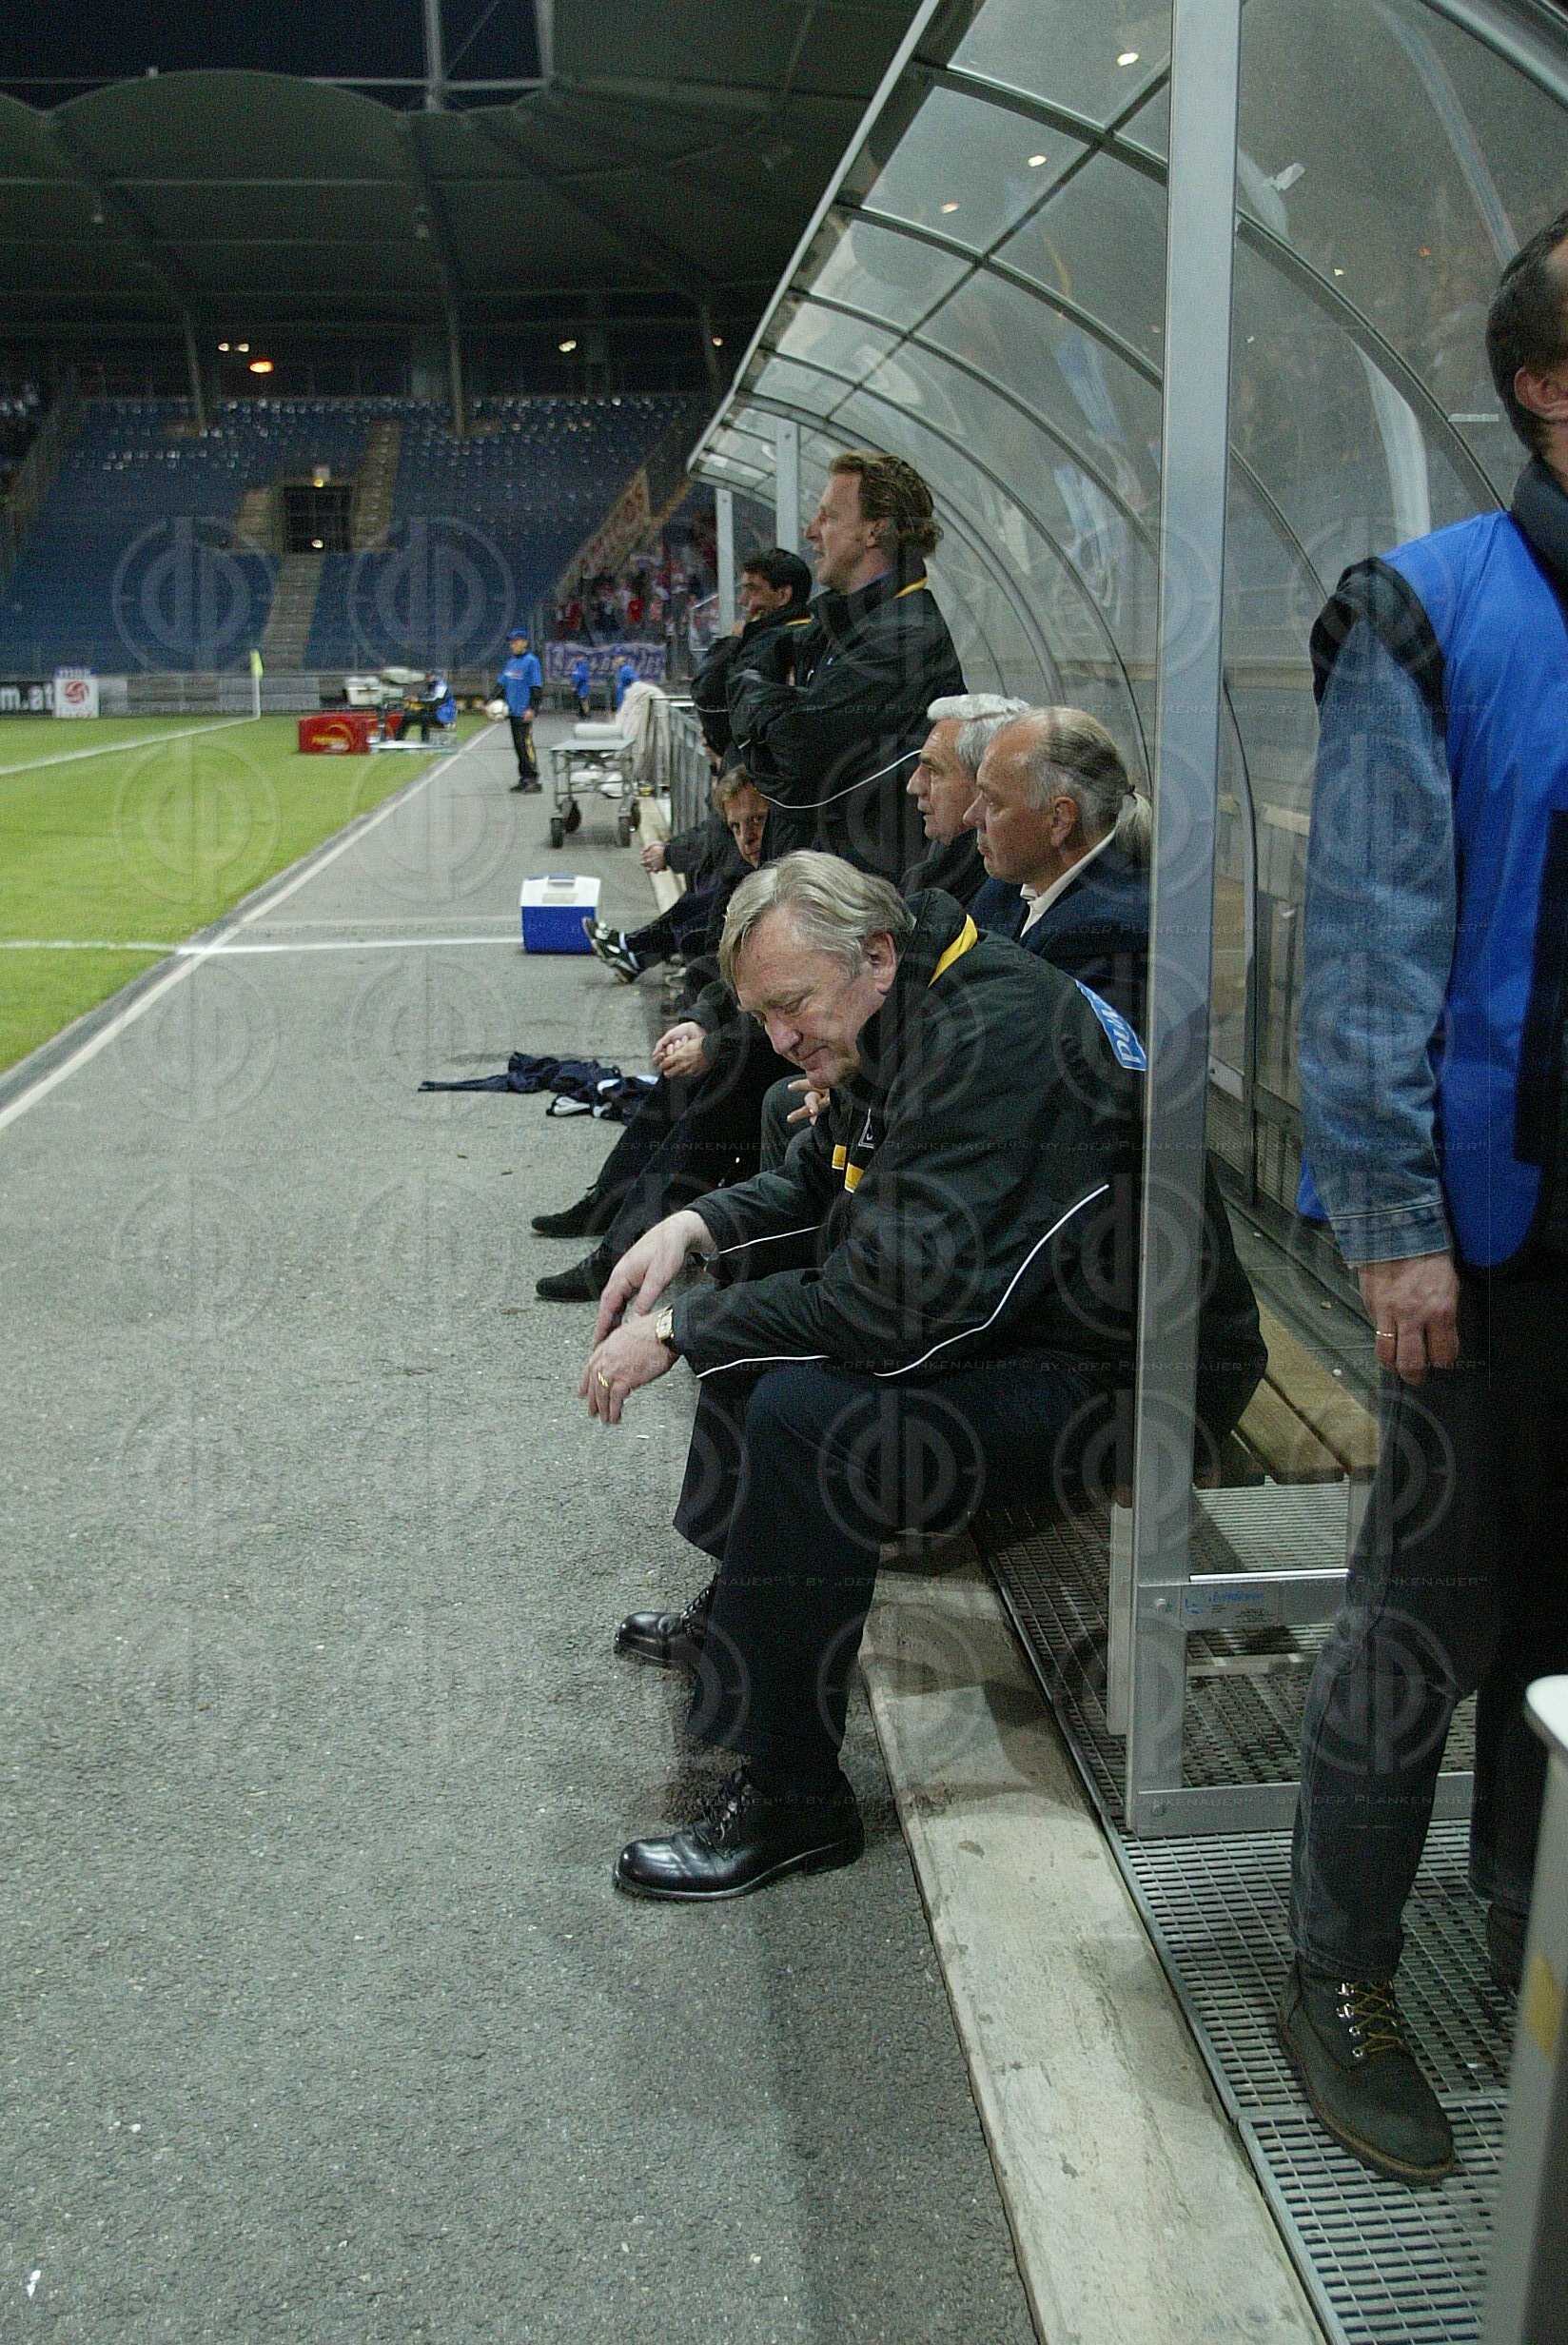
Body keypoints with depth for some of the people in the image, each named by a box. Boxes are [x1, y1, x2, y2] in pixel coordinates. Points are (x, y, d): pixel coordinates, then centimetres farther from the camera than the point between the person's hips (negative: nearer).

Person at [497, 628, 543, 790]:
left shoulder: (531, 661, -7)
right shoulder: (511, 661, 17)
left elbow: (537, 687, -11)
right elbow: (501, 683, 22)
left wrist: (532, 708, -17)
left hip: (524, 712, -8)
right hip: (512, 710, 8)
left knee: (525, 743, -10)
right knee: (518, 745, 9)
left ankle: (533, 778, -7)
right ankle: (523, 777, 14)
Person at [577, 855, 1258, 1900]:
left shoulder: (995, 1044, -28)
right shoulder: (908, 1016, 4)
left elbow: (892, 1305, -33)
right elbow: (819, 1184, 19)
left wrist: (678, 1330, -23)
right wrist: (695, 1227, 1)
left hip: (1106, 1381, -11)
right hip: (993, 1314, 11)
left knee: (805, 1414, -29)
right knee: (751, 1301, 19)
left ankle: (793, 1799, -14)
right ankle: (737, 1612, 32)